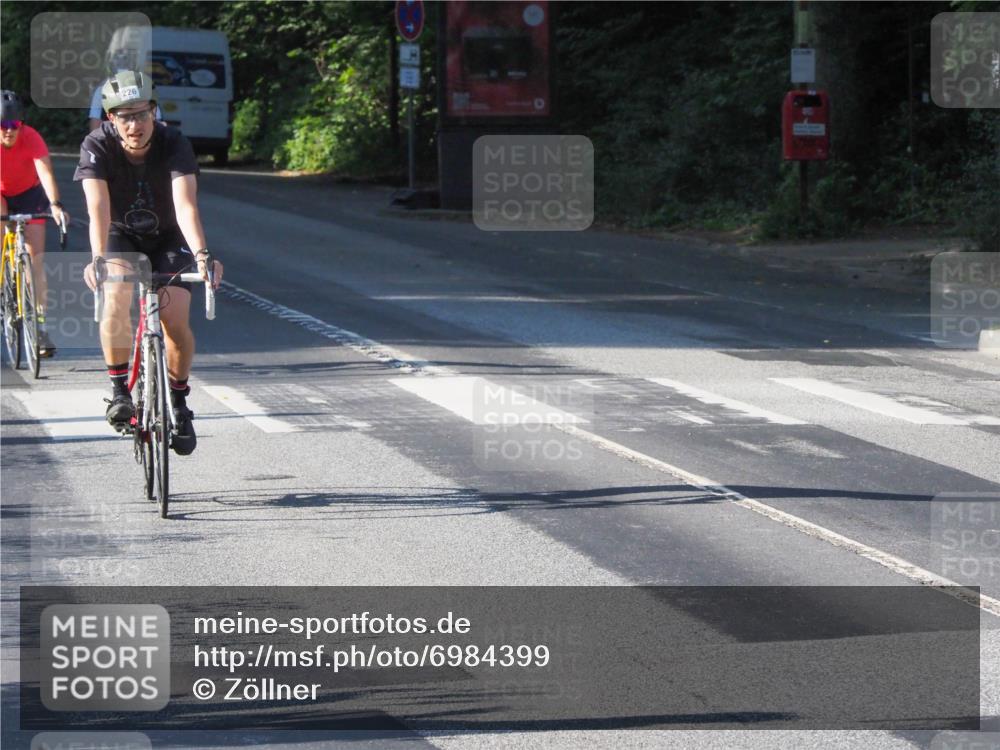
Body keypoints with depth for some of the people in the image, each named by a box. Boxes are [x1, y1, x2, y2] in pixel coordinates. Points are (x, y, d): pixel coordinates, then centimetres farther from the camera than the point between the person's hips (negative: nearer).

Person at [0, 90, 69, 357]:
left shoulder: (31, 138, -30)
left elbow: (45, 172, -41)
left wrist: (55, 205, -57)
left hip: (29, 194, -1)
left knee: (36, 259, -10)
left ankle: (40, 325, -8)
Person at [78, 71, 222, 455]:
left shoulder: (174, 145, -28)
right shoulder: (97, 146, -26)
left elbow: (186, 205, -41)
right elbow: (98, 208, -38)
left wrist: (201, 255, -57)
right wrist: (98, 259, -54)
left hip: (168, 237, 0)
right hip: (122, 236, 0)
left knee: (176, 317, -17)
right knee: (116, 298, -28)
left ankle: (178, 401, 5)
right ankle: (119, 388, -14)